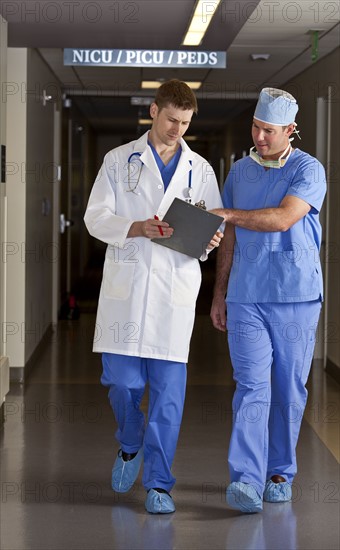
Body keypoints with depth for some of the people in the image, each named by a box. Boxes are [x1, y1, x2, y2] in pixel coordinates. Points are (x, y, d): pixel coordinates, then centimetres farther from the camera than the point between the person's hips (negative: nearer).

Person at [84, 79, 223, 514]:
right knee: (120, 379, 0)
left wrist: (208, 240, -12)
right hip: (125, 285, 0)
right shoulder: (119, 160, 8)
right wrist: (136, 228, -17)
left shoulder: (200, 169, 13)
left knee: (168, 389, -1)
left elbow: (213, 225, 12)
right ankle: (131, 445, 31)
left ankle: (158, 482, 7)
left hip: (176, 287, 1)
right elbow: (96, 217, 1)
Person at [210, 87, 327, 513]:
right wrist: (218, 295, 14)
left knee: (289, 390, 5)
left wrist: (226, 213, -18)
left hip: (296, 297, -2)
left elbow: (283, 218, -20)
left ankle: (280, 473, 19)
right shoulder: (239, 172, 12)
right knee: (251, 386, -8)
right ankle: (246, 480, -14)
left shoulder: (309, 170, -3)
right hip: (246, 298, 2)